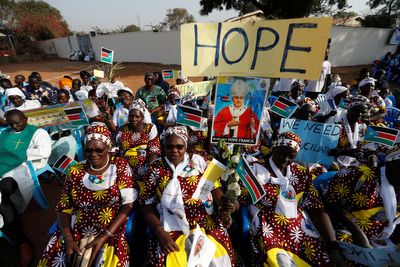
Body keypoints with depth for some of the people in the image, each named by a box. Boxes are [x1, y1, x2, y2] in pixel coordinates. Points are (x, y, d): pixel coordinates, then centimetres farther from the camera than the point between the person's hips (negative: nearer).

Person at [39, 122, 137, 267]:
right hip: (74, 231, 3)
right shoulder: (76, 171, 3)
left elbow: (128, 204, -8)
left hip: (110, 232, -3)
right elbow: (63, 207, 6)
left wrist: (105, 237, -14)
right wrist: (68, 239, -9)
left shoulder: (120, 166, -5)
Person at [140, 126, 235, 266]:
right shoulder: (155, 167, 2)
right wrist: (159, 232, -9)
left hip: (206, 224, 1)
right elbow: (147, 205, 2)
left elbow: (214, 186, 3)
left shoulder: (198, 161, 3)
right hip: (171, 228, 0)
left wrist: (223, 205, -16)